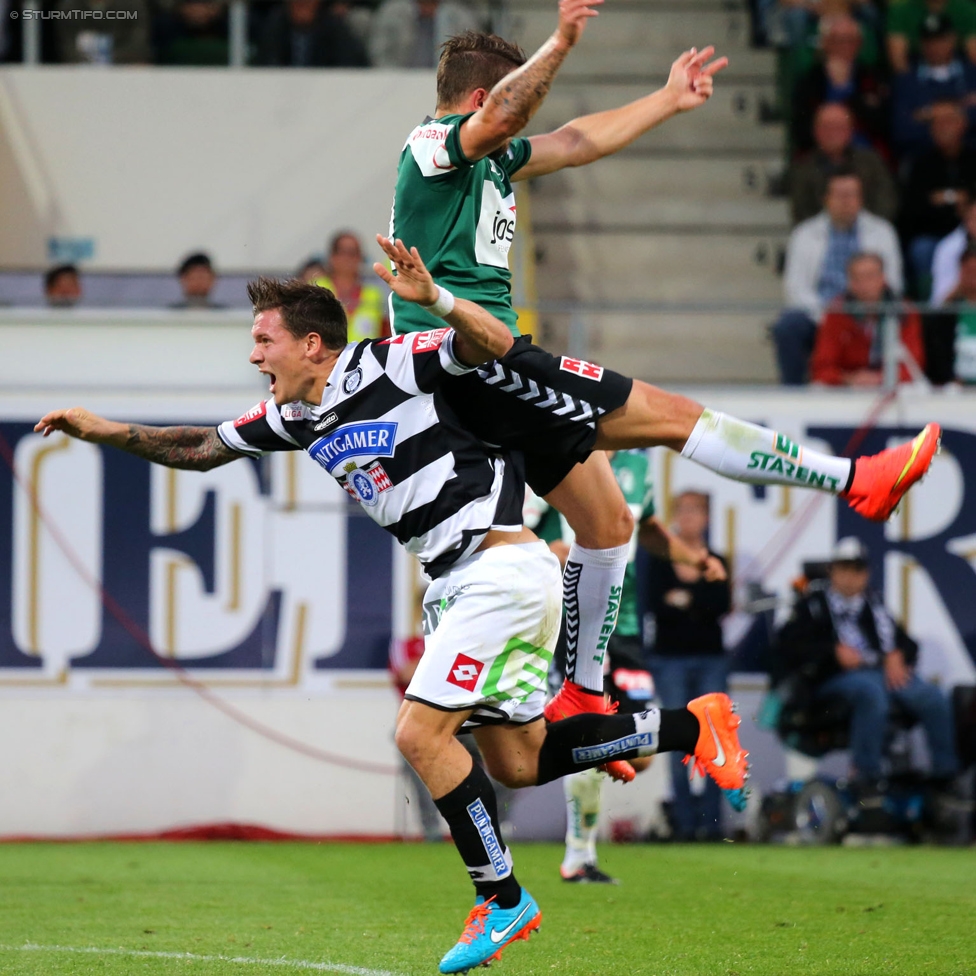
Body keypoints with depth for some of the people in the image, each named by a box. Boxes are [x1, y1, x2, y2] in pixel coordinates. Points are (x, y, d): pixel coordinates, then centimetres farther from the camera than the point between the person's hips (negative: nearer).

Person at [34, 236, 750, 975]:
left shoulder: (389, 367, -12)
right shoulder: (293, 417, 12)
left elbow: (497, 346, -22)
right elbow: (200, 449, 22)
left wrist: (434, 299, -38)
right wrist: (103, 431, 14)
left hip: (500, 565, -9)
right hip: (461, 581, 9)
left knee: (421, 734, -13)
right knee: (517, 764, 9)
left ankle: (503, 900, -2)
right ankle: (691, 726, 18)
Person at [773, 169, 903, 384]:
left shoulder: (881, 233, 15)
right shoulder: (805, 235, 14)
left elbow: (891, 283, 8)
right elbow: (796, 286, 5)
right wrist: (821, 312, -15)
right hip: (815, 314, 1)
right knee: (786, 327, -33)